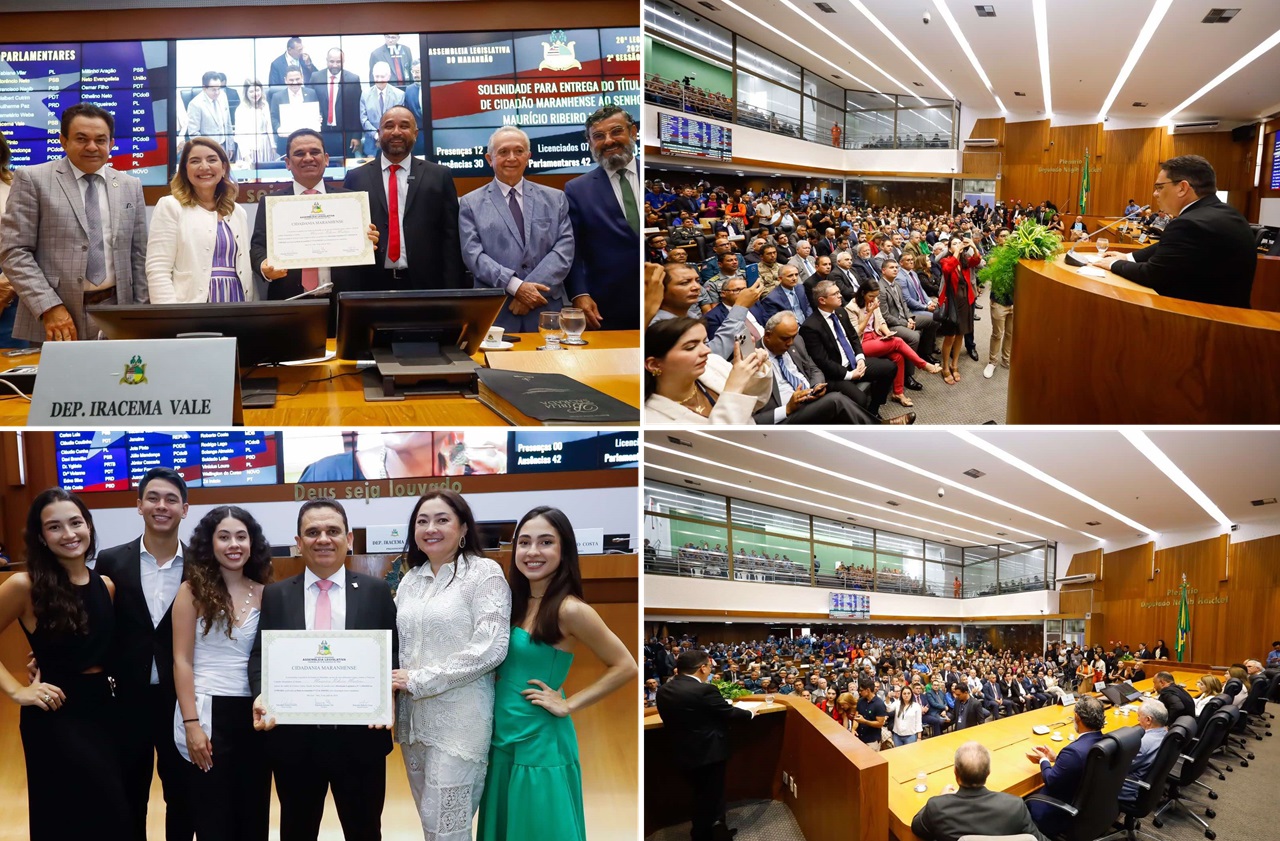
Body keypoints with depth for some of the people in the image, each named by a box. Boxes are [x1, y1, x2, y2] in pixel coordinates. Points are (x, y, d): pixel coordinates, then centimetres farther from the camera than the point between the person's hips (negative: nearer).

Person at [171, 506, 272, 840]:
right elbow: (182, 662, -5)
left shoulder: (264, 594, 3)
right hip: (207, 712, -3)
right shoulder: (192, 591, -4)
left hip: (253, 715, 3)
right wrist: (191, 724, -11)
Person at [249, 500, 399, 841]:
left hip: (360, 736, -1)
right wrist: (260, 695, -16)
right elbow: (260, 655, 3)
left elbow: (393, 652, 1)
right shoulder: (275, 595, 6)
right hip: (293, 737, 1)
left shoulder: (376, 591, 3)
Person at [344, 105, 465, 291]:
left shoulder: (439, 176, 5)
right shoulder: (356, 178, 8)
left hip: (426, 284, 0)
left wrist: (451, 290, -6)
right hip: (372, 284, 1)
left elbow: (451, 236, 2)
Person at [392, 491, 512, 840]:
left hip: (459, 717, -6)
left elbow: (490, 648, -15)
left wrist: (418, 681, -14)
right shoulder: (410, 579, 13)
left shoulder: (484, 572, -6)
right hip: (414, 716, 6)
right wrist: (394, 681, -4)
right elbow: (397, 644, 18)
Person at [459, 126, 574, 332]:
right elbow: (473, 254, -4)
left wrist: (533, 287, -13)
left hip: (547, 311, 1)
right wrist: (516, 286, -16)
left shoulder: (555, 199, 11)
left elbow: (564, 249, 1)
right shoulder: (470, 203, 7)